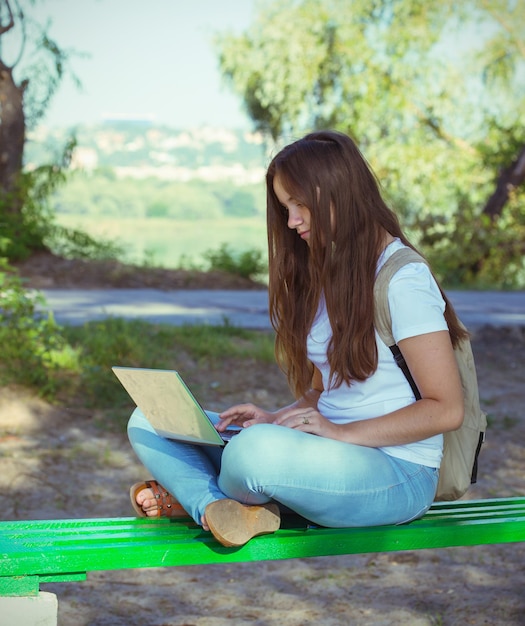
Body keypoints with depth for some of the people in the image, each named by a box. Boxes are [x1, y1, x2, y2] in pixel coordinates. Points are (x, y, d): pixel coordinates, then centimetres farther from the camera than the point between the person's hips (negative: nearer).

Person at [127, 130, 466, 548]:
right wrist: (277, 419, 0)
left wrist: (342, 432, -20)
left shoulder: (404, 279, -11)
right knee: (149, 422, 0)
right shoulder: (327, 272, 15)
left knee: (258, 452, -39)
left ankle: (198, 494, -7)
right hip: (328, 456, 8)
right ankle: (221, 510, -24)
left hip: (397, 474, -8)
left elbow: (445, 410, -14)